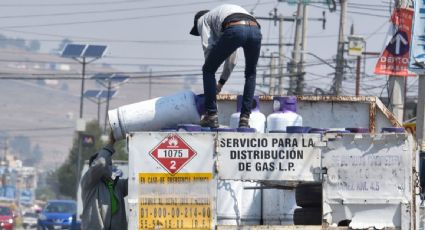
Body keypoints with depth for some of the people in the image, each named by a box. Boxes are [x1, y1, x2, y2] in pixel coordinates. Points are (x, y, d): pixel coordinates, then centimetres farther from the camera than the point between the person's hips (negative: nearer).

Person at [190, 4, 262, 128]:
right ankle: (245, 117, 20)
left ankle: (211, 116, 14)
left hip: (234, 30, -5)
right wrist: (221, 82, 53)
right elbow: (231, 59, 48)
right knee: (251, 74, 30)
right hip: (255, 29, 5)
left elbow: (209, 48, 14)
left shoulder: (202, 20, 28)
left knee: (208, 70, 17)